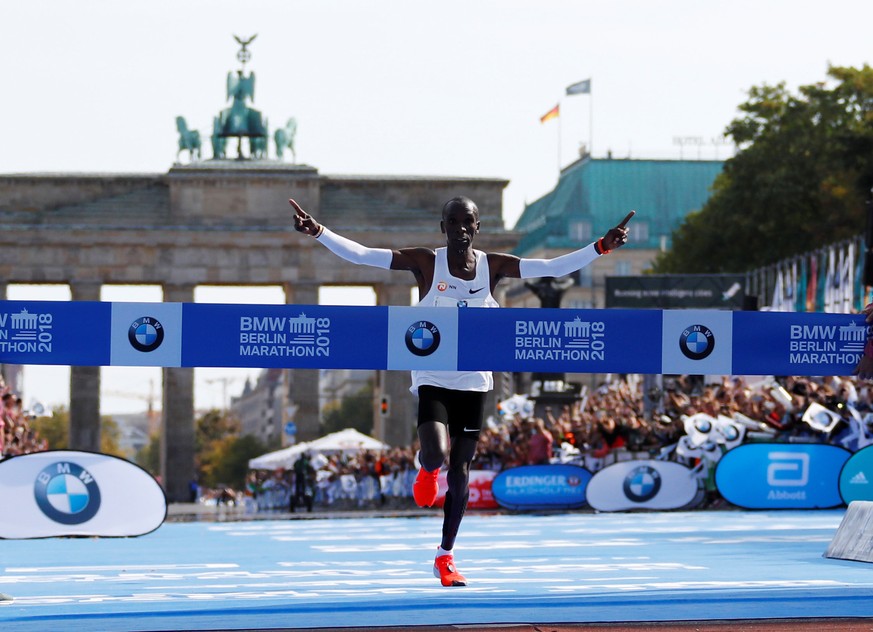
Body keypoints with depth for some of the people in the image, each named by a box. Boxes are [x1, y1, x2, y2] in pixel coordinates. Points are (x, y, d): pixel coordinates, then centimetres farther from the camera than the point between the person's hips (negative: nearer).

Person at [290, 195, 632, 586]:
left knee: (460, 473, 7)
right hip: (433, 380, -2)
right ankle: (426, 468, 15)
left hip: (474, 382, 3)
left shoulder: (493, 267, -2)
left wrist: (601, 247, -13)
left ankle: (445, 556, 25)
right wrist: (319, 232, -29)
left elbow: (554, 267, -5)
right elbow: (361, 255, -16)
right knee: (436, 457, -25)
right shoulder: (426, 263, -9)